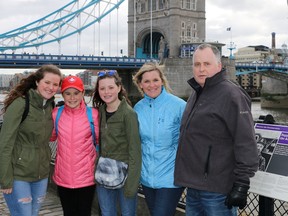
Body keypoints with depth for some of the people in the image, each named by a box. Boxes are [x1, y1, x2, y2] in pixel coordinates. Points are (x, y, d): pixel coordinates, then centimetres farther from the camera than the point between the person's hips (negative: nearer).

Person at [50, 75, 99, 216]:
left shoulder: (93, 114, -9)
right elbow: (51, 137, 12)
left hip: (86, 176, -2)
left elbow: (99, 139, 4)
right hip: (63, 176, 2)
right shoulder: (56, 113, -2)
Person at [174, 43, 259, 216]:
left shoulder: (231, 94, -13)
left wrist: (241, 184, -19)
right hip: (193, 187, 8)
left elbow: (246, 143, -18)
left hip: (217, 191, -8)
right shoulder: (196, 94, 15)